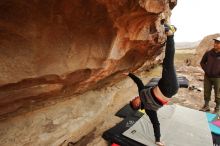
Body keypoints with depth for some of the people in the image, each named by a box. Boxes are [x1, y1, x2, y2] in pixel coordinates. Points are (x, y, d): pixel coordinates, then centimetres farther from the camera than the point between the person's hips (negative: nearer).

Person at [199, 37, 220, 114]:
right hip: (207, 77, 3)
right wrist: (206, 69, 1)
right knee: (206, 92, 14)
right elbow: (202, 62, 13)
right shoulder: (208, 53, 0)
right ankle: (206, 106, 30)